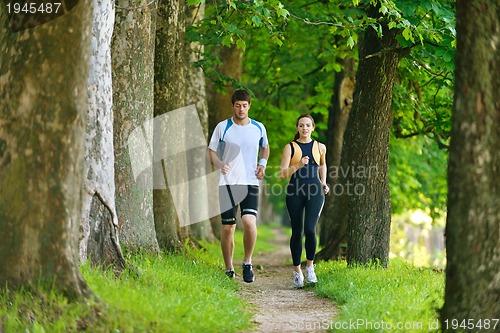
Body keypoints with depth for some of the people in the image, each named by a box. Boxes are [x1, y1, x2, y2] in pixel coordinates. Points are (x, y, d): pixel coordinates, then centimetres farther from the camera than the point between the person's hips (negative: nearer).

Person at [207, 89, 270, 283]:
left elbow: (265, 147, 25)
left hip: (250, 183, 0)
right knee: (228, 228, 0)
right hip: (227, 184, 0)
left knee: (250, 222, -19)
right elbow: (211, 151, 7)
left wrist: (263, 164, 6)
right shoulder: (222, 127, 1)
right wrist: (220, 164, -14)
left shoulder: (259, 128, 7)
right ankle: (229, 270, 14)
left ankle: (247, 263, 1)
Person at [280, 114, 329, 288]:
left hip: (315, 192, 1)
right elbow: (282, 173, -5)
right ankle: (297, 271, 15)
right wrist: (299, 165, -19)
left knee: (310, 230, -16)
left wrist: (323, 182, 19)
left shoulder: (320, 147, 11)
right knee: (297, 232, 3)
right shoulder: (290, 147, 3)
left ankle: (310, 266, 3)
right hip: (295, 192, -1)